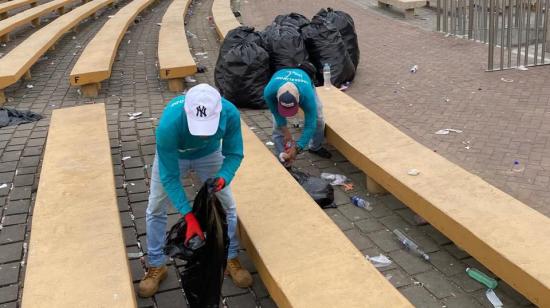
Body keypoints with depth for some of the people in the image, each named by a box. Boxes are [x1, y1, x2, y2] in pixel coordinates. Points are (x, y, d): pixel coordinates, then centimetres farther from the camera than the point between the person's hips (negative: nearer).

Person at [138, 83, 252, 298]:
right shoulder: (169, 125, -44)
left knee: (227, 205, 2)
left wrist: (223, 177, -42)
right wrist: (189, 216, -40)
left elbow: (234, 153, -21)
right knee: (155, 208, 0)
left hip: (209, 154, 2)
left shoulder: (230, 114, -38)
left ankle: (231, 259, 22)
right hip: (172, 156, -1)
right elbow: (169, 176, -35)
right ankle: (156, 266, 19)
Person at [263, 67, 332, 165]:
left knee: (317, 120, -8)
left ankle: (316, 147, 21)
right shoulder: (269, 91, -45)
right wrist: (286, 132, -28)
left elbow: (310, 125, -40)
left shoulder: (307, 95, -48)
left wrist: (297, 148, -42)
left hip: (305, 85, 0)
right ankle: (283, 158, 4)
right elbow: (276, 114, -24)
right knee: (278, 126, -13)